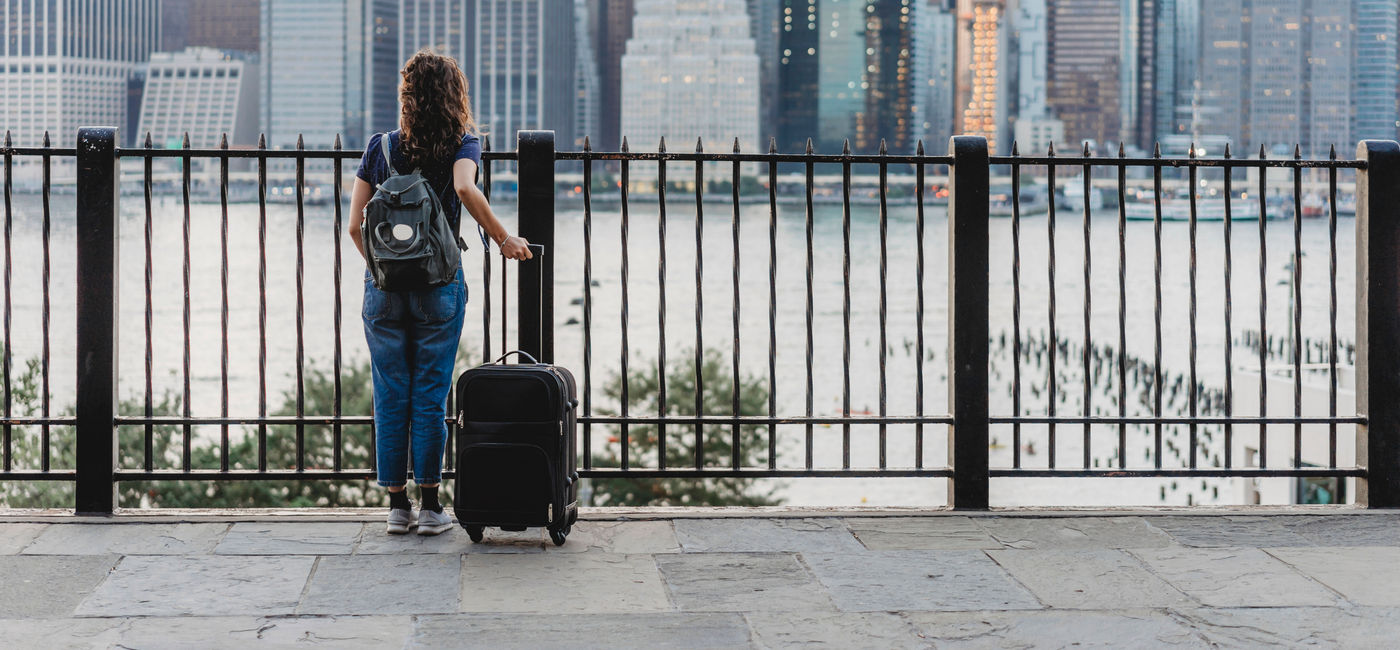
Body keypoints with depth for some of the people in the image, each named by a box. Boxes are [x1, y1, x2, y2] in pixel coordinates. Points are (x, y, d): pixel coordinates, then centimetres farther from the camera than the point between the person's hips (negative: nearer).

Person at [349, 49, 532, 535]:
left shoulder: (382, 146, 3)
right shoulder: (462, 143, -3)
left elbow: (355, 225, 1)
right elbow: (465, 188, -25)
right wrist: (503, 240, -15)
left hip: (384, 287, 2)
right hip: (439, 285, -2)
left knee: (390, 395, 8)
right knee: (430, 395, 5)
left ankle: (397, 505, 10)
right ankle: (430, 505, 6)